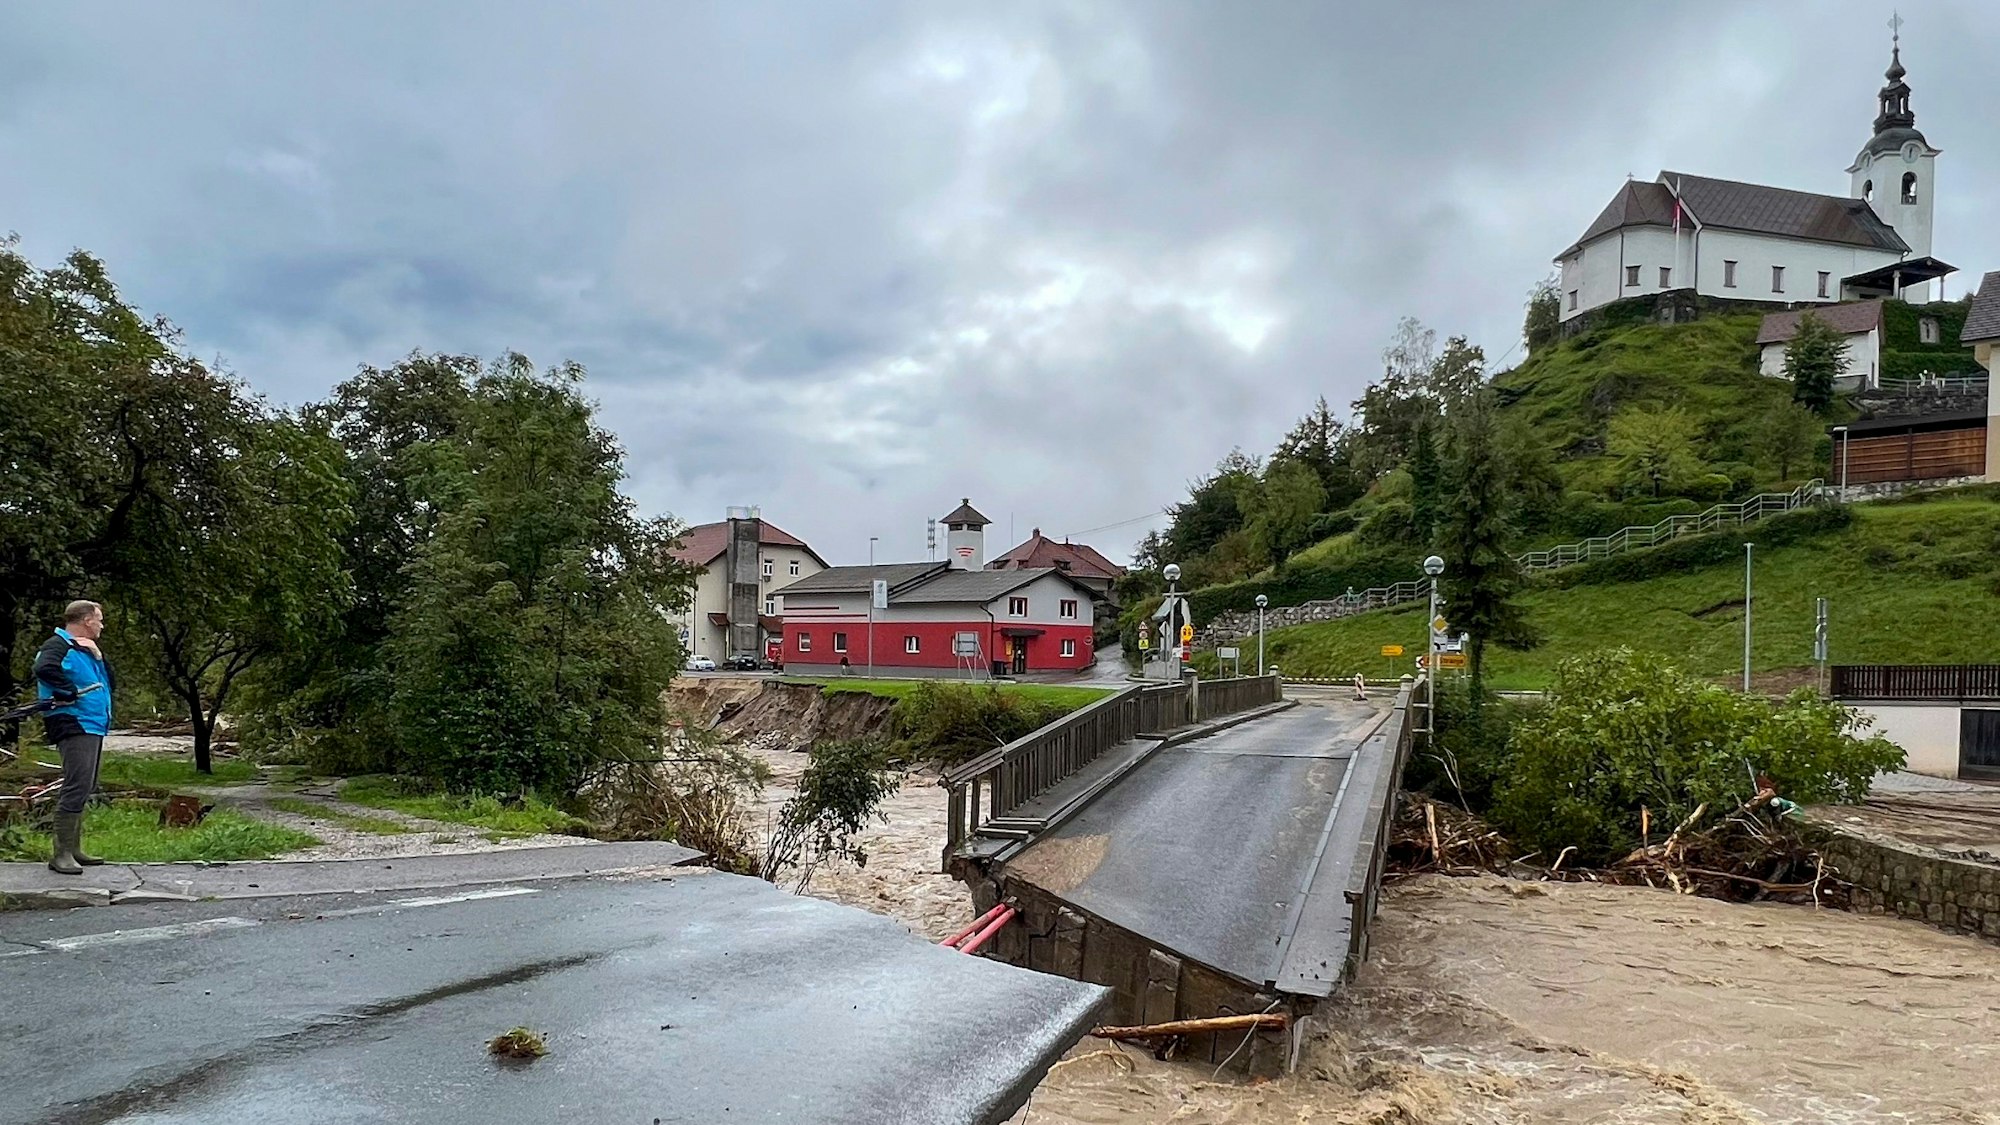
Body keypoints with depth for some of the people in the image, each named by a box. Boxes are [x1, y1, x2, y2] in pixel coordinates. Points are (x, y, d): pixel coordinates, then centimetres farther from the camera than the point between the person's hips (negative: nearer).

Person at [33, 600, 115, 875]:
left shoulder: (85, 649, 21)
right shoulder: (58, 645, -9)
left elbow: (108, 677, 16)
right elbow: (44, 669, -30)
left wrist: (97, 655, 3)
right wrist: (68, 693, -22)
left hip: (93, 727, 11)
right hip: (74, 726, -11)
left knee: (85, 789, 15)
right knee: (76, 788, -15)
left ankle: (74, 849, 24)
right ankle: (61, 854, -12)